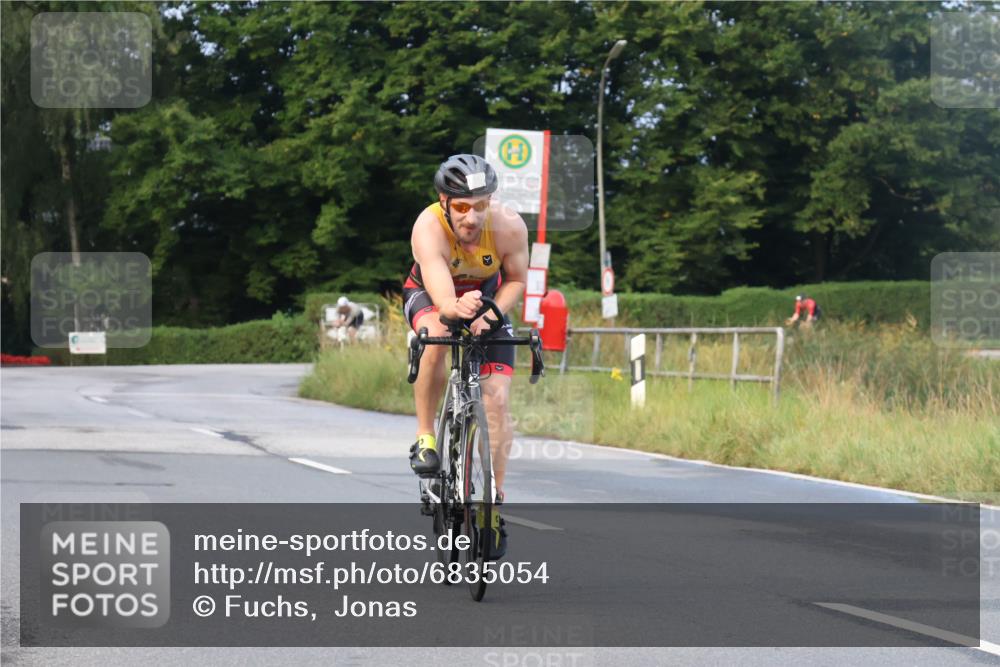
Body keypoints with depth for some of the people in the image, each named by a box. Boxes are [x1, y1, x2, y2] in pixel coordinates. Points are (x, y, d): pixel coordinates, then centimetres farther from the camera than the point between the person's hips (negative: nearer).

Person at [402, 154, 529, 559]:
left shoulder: (508, 227, -31)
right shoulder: (428, 229, -38)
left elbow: (516, 280, -12)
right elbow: (442, 299, -50)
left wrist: (490, 315, -28)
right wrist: (457, 309, -72)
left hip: (488, 296, 2)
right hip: (430, 294, -2)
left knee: (497, 399, -10)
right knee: (436, 337, -37)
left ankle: (496, 499, 2)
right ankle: (425, 437, -19)